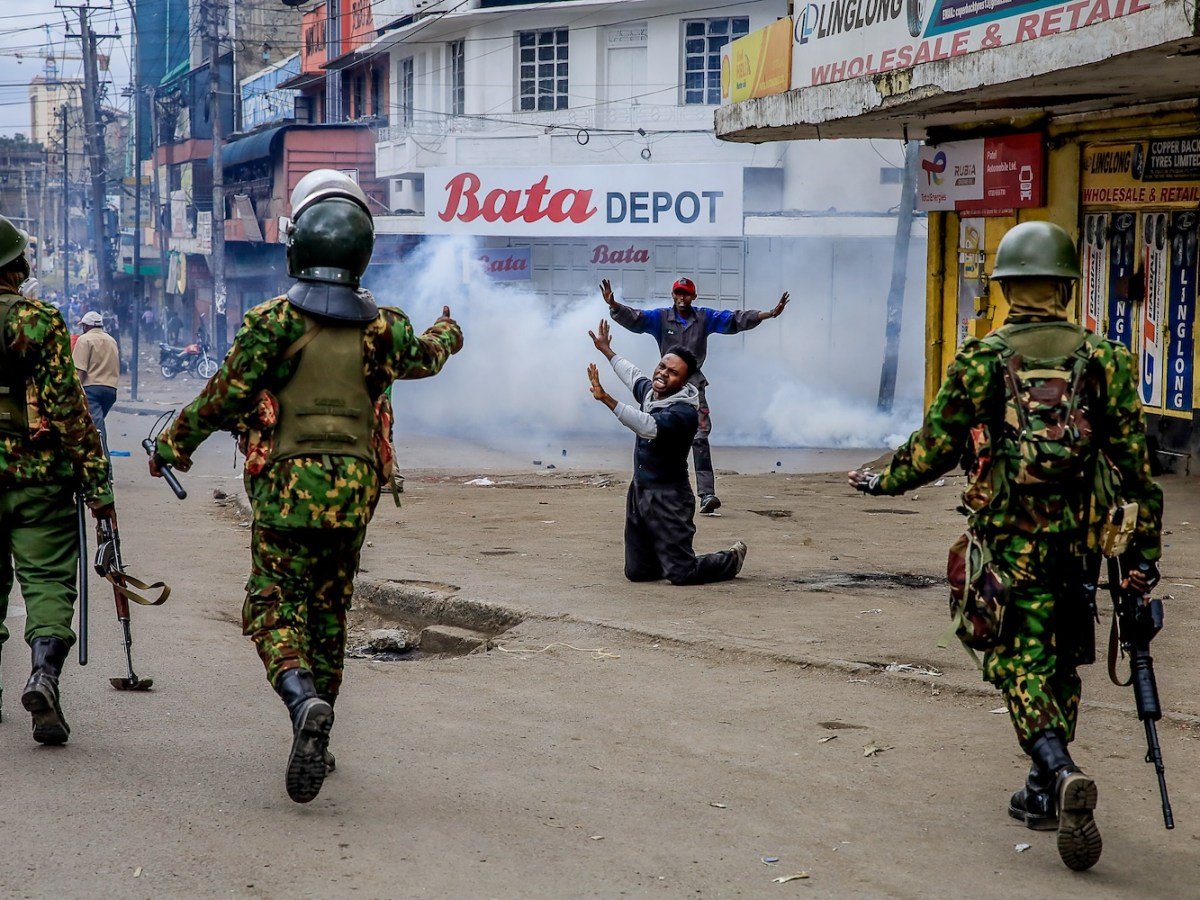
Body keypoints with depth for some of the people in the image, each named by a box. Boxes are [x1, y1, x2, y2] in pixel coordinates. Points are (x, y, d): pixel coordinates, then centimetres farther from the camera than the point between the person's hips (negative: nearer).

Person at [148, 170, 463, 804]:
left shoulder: (273, 322, -10)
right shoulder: (381, 329, 3)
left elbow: (222, 396, -6)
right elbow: (422, 358, 25)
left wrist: (173, 445, 10)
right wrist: (447, 335, 49)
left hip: (286, 488, -4)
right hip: (353, 493, 4)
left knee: (274, 610, 1)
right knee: (329, 613, 16)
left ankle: (304, 702, -26)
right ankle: (316, 740, 21)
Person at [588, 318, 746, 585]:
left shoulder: (684, 412, -21)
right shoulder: (649, 391, 5)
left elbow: (649, 426, -40)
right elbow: (634, 376, 30)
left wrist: (606, 399, -47)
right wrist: (607, 351, 44)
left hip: (668, 499, -8)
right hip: (639, 491, 8)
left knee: (681, 574, -6)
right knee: (636, 572, 8)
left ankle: (731, 560, 22)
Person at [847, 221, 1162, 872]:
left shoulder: (979, 360, -2)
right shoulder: (1103, 360, 3)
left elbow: (935, 446, 3)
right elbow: (1133, 462, 1)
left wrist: (882, 481, 21)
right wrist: (1142, 550, 5)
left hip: (1008, 541, -3)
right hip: (1078, 541, 3)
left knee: (1020, 663, -1)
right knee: (1060, 663, 17)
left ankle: (1063, 774, -24)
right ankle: (1044, 794, 24)